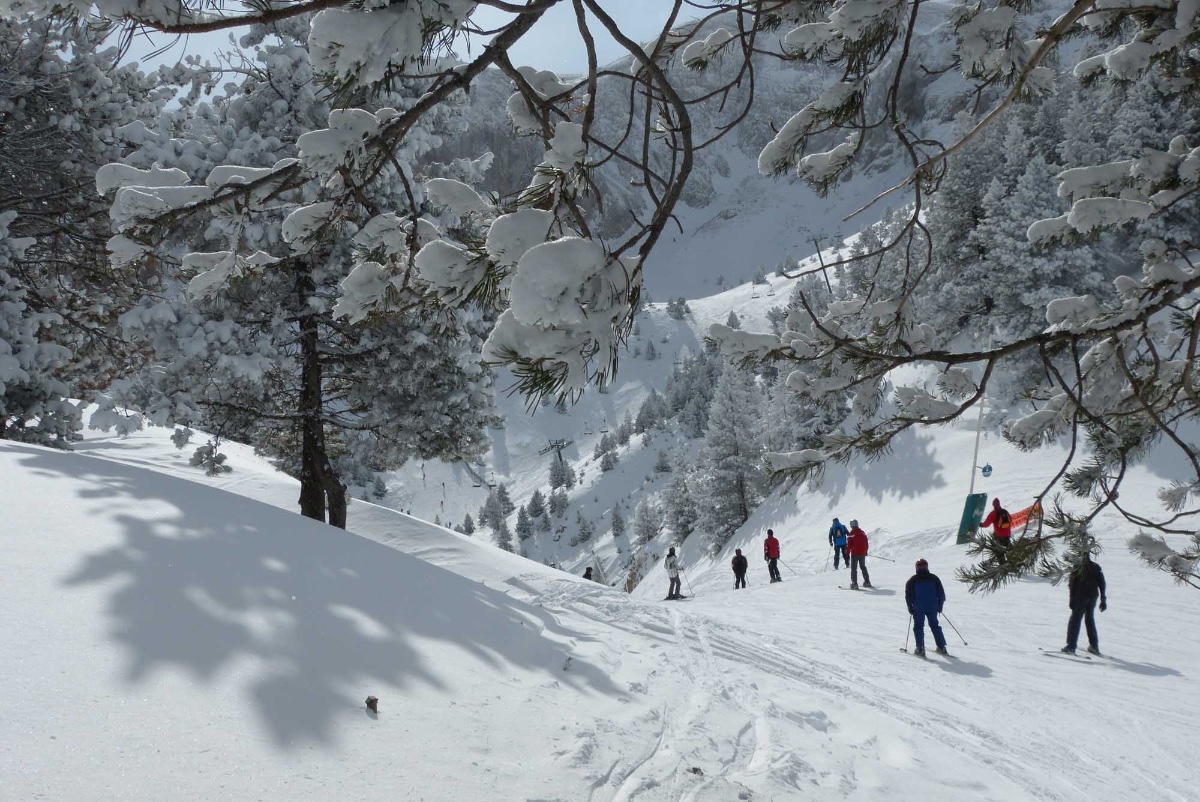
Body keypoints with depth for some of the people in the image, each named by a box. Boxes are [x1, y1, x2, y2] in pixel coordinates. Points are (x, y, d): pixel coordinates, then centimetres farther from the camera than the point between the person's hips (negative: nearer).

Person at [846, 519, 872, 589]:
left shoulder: (851, 534, -11)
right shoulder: (863, 533, 6)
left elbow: (848, 545, -10)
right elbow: (866, 543, 11)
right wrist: (865, 551, 22)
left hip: (854, 554, -5)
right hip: (862, 553, 5)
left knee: (854, 568, 0)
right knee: (863, 567, 19)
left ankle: (854, 584, -8)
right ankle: (867, 582, 21)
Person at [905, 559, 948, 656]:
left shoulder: (913, 580, -1)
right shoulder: (934, 578, 5)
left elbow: (908, 595, -2)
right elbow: (941, 593, 6)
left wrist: (910, 607, 6)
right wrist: (940, 605, 15)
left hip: (918, 608, -3)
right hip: (932, 607, 3)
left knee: (918, 627, 1)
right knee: (935, 625, 14)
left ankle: (920, 649, -9)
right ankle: (942, 647, 12)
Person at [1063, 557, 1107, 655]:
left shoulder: (1077, 567, 0)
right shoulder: (1096, 567, 13)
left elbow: (1072, 585, -6)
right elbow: (1102, 584, 11)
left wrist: (1072, 600, -5)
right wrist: (1103, 600, 13)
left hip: (1081, 596, -4)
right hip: (1093, 596, 4)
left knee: (1075, 619, -2)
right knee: (1090, 619, 19)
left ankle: (1071, 646, -11)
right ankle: (1094, 646, 20)